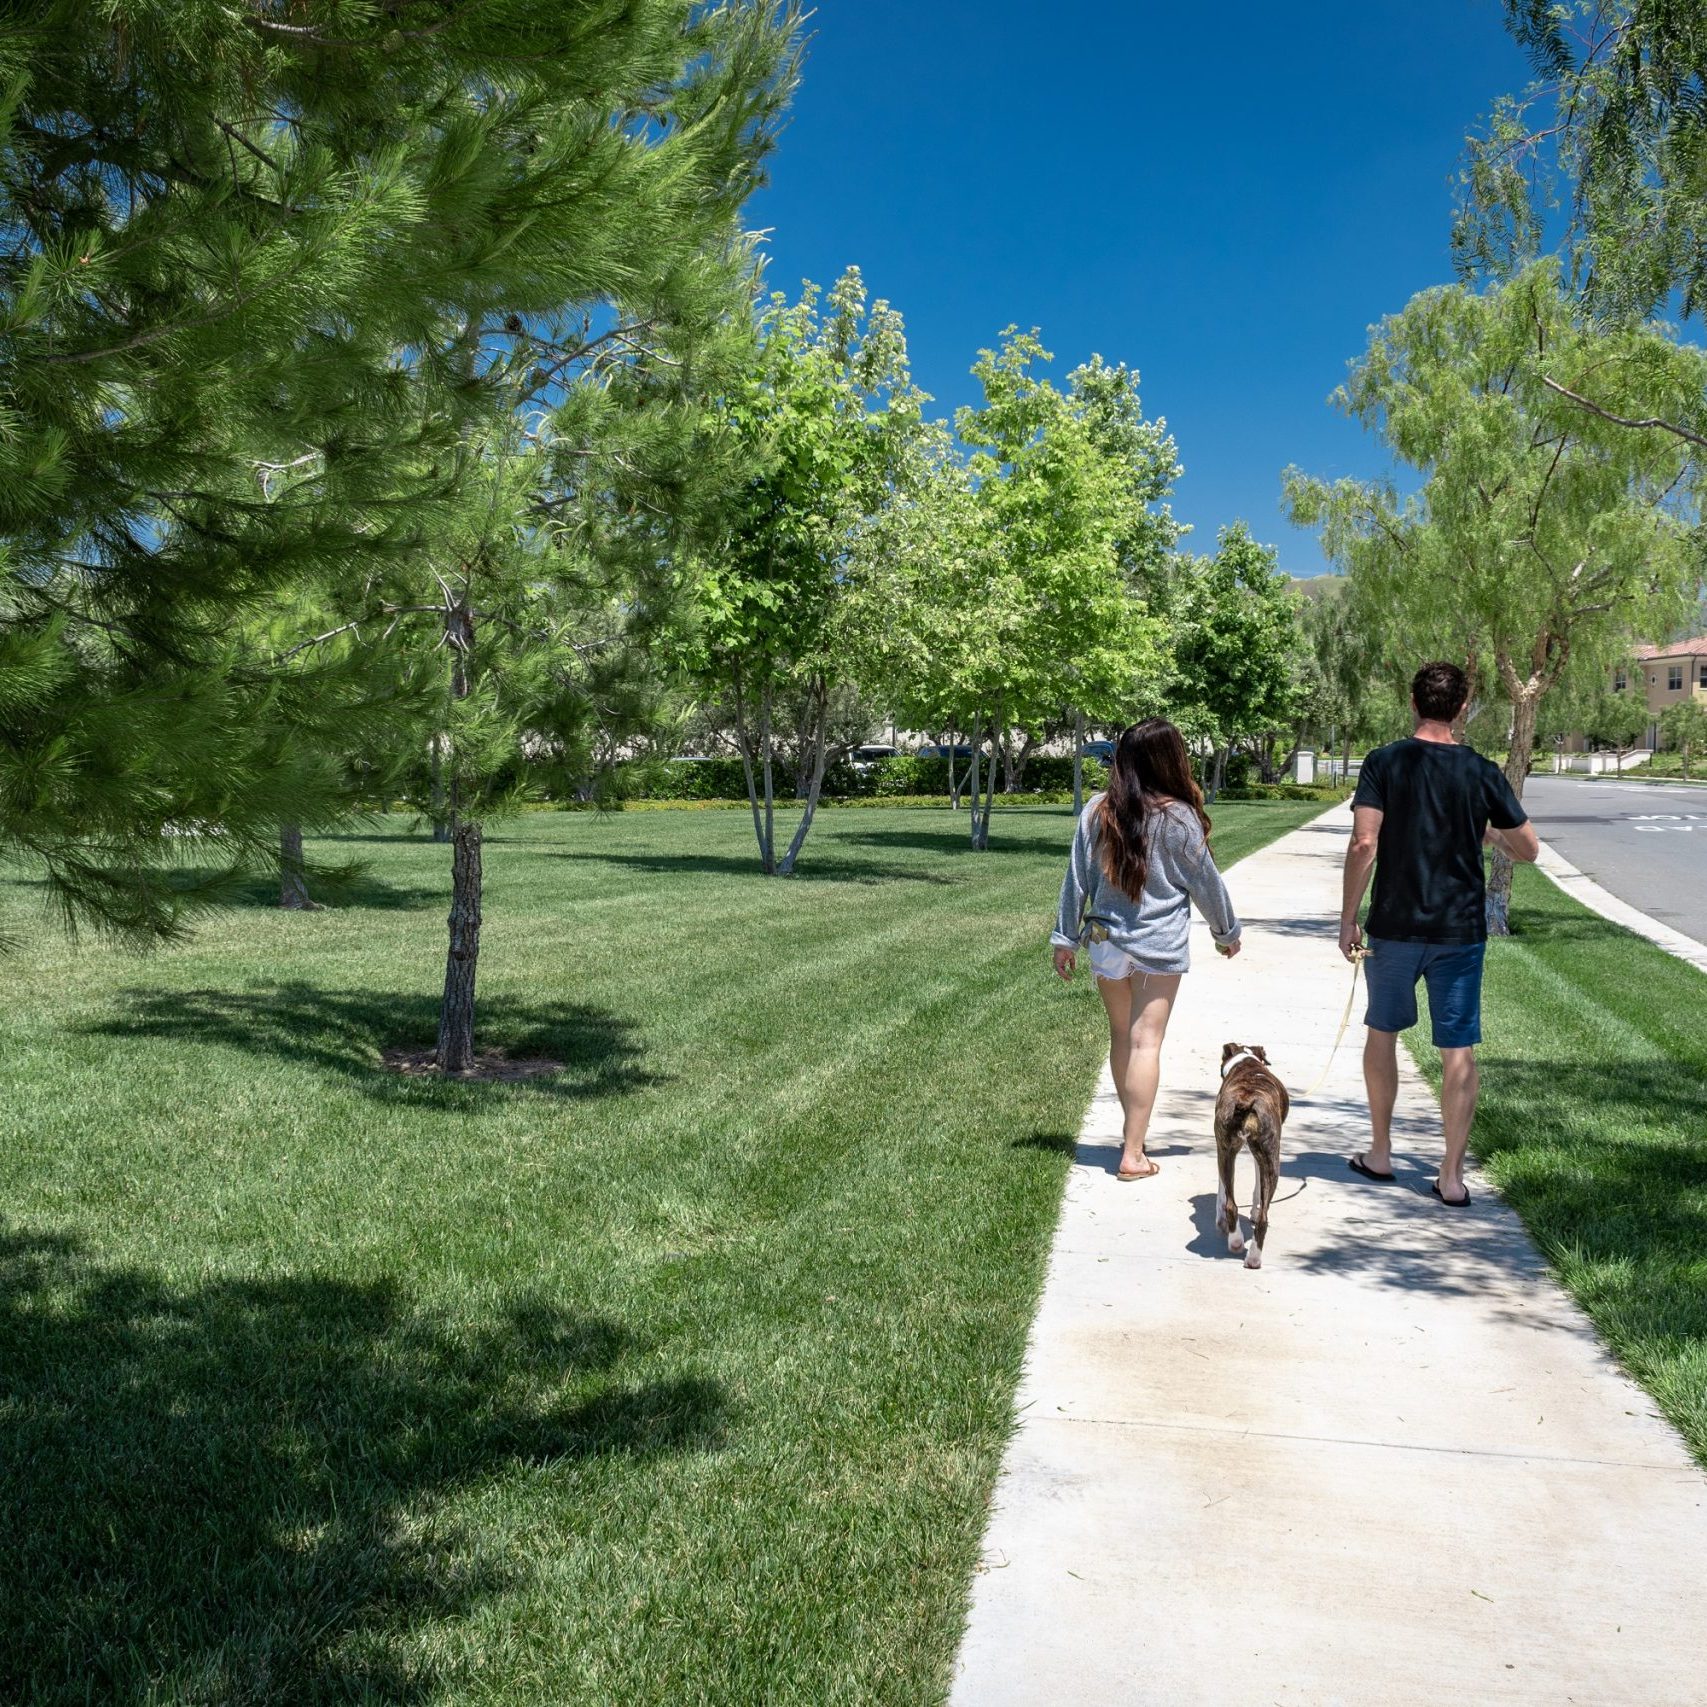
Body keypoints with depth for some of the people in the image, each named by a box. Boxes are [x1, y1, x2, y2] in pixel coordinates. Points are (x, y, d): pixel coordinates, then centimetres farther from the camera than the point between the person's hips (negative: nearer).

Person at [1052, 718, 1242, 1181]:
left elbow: (1076, 879, 3)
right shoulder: (1179, 817, -10)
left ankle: (1133, 1133, 30)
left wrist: (1065, 938, 12)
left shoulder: (1097, 812, -1)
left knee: (1120, 1036, 17)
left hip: (1106, 943, 4)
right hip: (1159, 946, -4)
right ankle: (1133, 1153, -3)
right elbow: (1206, 882, 0)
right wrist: (1227, 932, 15)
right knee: (1146, 1043, -2)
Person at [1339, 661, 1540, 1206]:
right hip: (1460, 931, 0)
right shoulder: (1483, 773, -2)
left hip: (1394, 926, 0)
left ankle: (1380, 1153, 26)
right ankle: (1452, 1176, 7)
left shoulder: (1384, 763, -6)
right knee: (1458, 1050, 4)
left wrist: (1348, 919, -6)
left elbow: (1364, 844, -13)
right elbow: (1528, 850, 5)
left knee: (1383, 1032, 18)